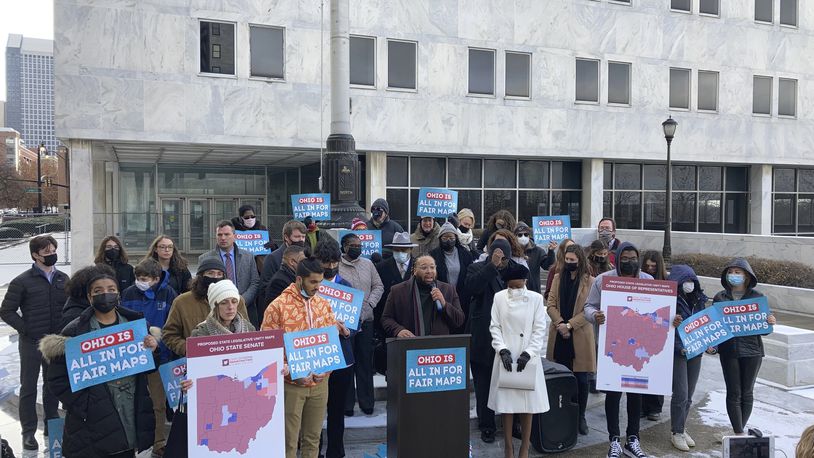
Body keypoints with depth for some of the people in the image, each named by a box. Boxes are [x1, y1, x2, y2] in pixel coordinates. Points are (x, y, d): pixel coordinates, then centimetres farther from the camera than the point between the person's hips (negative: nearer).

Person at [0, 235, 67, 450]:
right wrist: (26, 329, -12)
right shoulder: (23, 281, -7)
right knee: (28, 387, 5)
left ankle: (51, 425, 27)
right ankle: (28, 432, 14)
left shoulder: (63, 279, 5)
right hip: (31, 343, -4)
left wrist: (65, 330, 2)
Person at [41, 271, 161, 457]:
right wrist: (83, 407, -13)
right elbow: (56, 378, -4)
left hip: (132, 414, 3)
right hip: (92, 422, -3)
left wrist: (152, 349, -10)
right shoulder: (75, 331, -6)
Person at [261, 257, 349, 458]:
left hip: (320, 382, 5)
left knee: (313, 437, 15)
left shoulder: (323, 304, 6)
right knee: (289, 440, 4)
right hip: (292, 383, -5)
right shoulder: (278, 307, -11)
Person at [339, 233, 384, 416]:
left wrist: (369, 303, -1)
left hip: (366, 319, 4)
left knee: (365, 361, 9)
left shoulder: (368, 264, 11)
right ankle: (346, 403, 13)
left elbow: (378, 286, 14)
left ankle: (366, 401, 19)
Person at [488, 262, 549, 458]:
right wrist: (503, 350, -12)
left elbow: (539, 329, -1)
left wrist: (528, 353, -11)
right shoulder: (499, 297, 3)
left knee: (528, 402, 4)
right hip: (505, 356, 0)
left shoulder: (536, 298, 2)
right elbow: (494, 326, 1)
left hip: (528, 357, 0)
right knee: (506, 402, 3)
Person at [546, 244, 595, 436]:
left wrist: (570, 325, -14)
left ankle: (580, 417, 16)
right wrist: (559, 323, -11)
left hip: (580, 335, -3)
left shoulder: (590, 281, -3)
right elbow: (551, 304, 5)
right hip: (559, 335, 3)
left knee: (580, 378, 2)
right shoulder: (558, 278, 10)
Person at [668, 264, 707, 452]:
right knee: (681, 394, -5)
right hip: (677, 352, -6)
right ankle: (677, 433, 11)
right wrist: (680, 347, -24)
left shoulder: (699, 300, 7)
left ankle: (681, 429, 27)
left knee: (689, 395, 12)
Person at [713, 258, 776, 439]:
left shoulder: (757, 297, 0)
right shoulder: (720, 298, 3)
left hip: (751, 350, 0)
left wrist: (770, 322, -19)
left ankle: (740, 430, 24)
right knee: (733, 393, -1)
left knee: (747, 392, 9)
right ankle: (739, 433, 5)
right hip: (728, 351, 0)